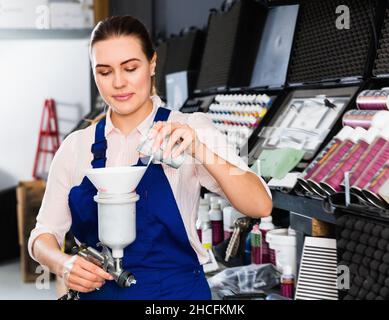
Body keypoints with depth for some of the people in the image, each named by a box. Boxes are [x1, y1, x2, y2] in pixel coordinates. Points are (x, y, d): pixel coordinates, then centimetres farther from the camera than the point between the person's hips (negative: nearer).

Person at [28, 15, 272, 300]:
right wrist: (63, 264, -16)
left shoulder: (190, 130, -4)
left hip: (177, 290, -3)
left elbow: (260, 206, -14)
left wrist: (200, 151, -28)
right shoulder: (75, 147, 3)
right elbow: (44, 234, 5)